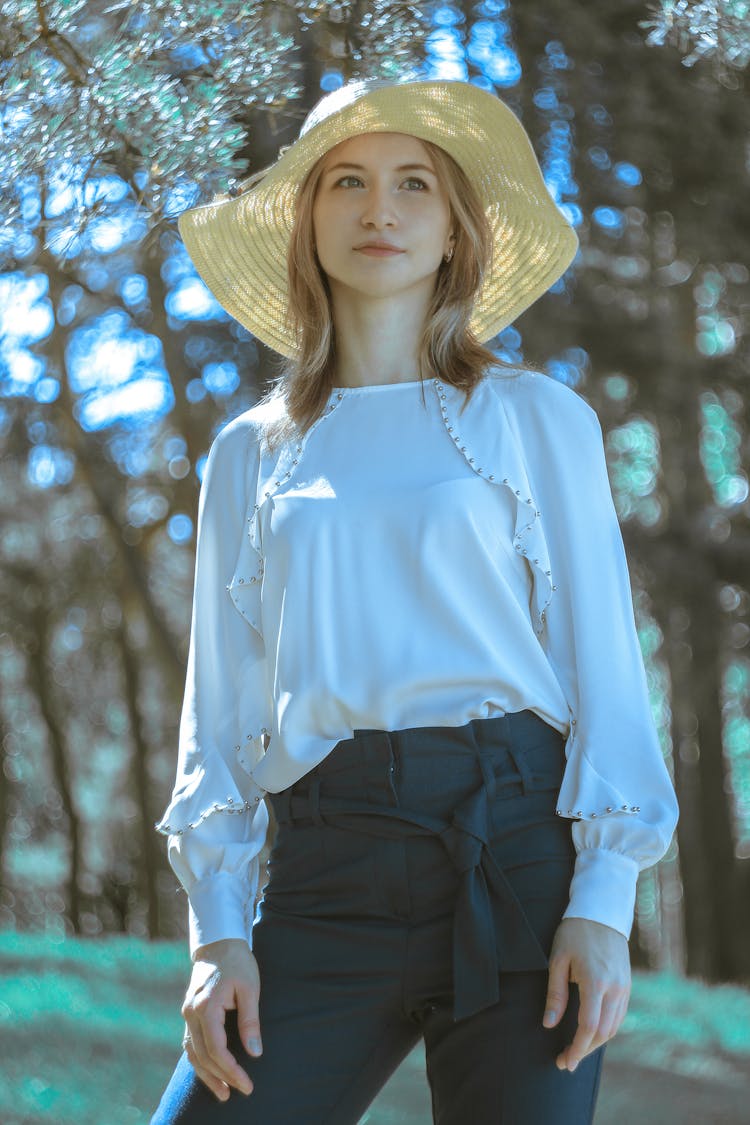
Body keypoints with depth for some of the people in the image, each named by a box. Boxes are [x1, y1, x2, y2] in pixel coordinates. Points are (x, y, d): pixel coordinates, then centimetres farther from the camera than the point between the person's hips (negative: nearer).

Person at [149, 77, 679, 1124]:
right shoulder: (251, 454, 16)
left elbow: (601, 659, 5)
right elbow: (222, 700, 14)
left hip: (517, 846, -2)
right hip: (326, 876, 2)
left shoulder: (536, 418, 9)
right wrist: (218, 929, 3)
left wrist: (605, 902, -6)